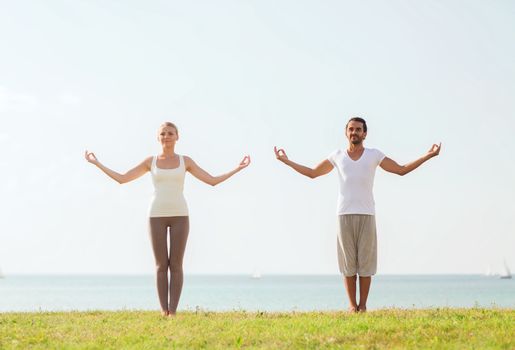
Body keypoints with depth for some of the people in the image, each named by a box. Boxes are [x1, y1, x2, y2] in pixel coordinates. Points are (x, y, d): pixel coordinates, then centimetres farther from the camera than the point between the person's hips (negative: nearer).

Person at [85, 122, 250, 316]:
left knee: (176, 265, -4)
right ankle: (164, 312, 5)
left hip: (179, 215, 0)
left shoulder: (185, 161, 9)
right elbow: (121, 179, 13)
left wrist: (238, 169, 5)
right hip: (157, 216, 0)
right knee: (161, 266, -2)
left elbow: (213, 181, 9)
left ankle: (173, 311, 0)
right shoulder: (150, 162, 9)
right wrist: (97, 163, 12)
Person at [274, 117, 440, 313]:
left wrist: (428, 156, 7)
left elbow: (402, 170, 12)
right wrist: (286, 161, 18)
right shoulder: (337, 156, 10)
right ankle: (352, 306, 3)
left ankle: (363, 306, 4)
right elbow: (312, 173, 20)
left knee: (365, 262, -1)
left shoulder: (374, 155, 7)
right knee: (348, 262, -1)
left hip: (366, 215, -1)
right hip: (344, 215, 1)